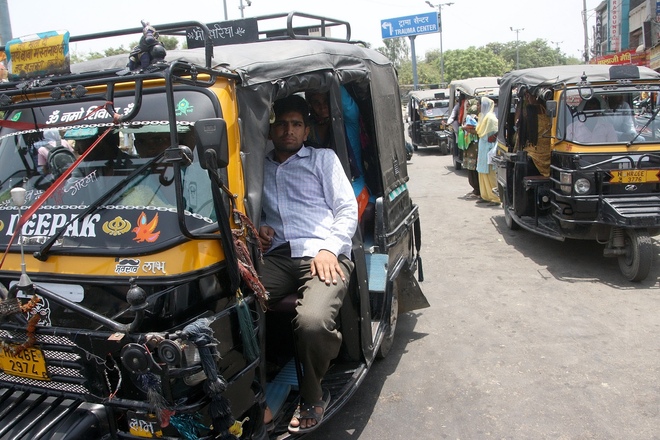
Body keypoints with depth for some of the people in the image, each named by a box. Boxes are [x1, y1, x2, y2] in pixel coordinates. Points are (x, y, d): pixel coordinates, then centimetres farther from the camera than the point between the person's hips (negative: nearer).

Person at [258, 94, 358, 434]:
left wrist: (328, 249, -6)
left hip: (323, 253, -2)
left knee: (313, 321, -34)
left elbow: (348, 209, 11)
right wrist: (258, 228, 8)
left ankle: (312, 396, -5)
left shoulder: (323, 158, 22)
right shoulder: (259, 167, 30)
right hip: (276, 256, 3)